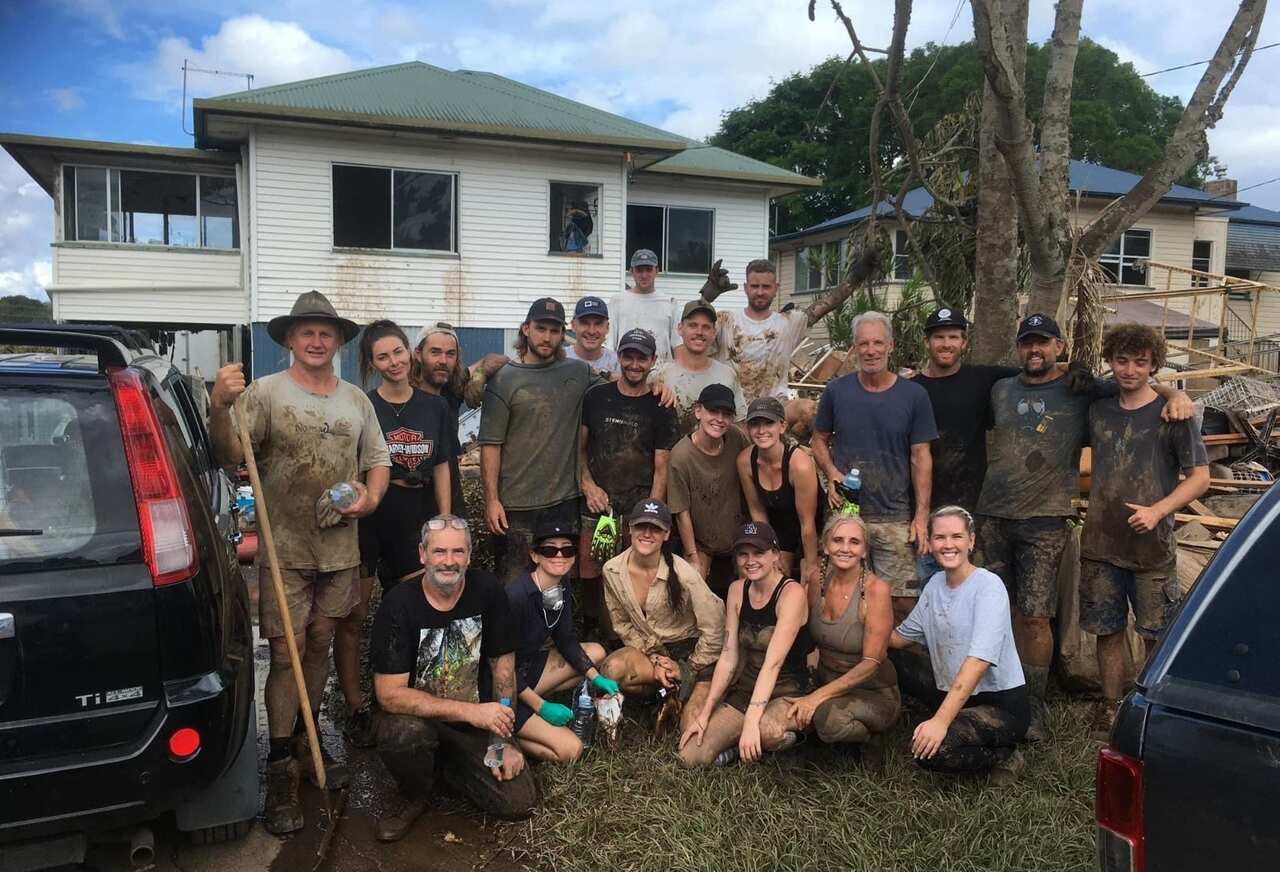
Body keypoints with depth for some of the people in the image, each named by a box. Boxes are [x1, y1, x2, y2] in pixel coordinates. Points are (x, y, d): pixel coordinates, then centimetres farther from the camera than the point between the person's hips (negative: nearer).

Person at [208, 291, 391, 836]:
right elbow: (231, 457, -15)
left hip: (339, 548, 5)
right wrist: (219, 410, -34)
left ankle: (305, 743, 34)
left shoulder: (356, 400, 9)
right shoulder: (265, 392, -6)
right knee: (285, 656, -3)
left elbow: (378, 459, 16)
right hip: (284, 550, -4)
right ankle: (281, 770, 9)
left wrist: (371, 496, -4)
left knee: (319, 647, 16)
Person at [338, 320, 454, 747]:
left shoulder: (434, 407, 7)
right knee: (352, 617, 2)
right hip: (365, 519, -3)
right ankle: (356, 708, 15)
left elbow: (441, 469, 10)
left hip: (414, 524, 3)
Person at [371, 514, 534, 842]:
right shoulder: (399, 604, -19)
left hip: (478, 718, 3)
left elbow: (503, 665, -4)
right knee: (403, 735, -36)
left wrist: (503, 739, -7)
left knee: (519, 801, -11)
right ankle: (414, 797, -1)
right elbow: (390, 695, -22)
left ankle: (446, 765, 17)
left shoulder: (487, 591, -12)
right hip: (417, 715, -2)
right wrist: (471, 711, -28)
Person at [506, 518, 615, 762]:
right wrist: (541, 706, -20)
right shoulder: (515, 596, -28)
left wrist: (596, 678, 0)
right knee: (570, 750, -16)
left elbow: (566, 641, 10)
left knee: (596, 652, 9)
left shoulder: (562, 590, -2)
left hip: (527, 668, 9)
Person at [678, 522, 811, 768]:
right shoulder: (737, 590, 3)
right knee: (691, 758, -14)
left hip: (787, 693, -4)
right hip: (745, 690, 5)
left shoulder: (792, 593, -16)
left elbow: (773, 662, -26)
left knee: (768, 731, -39)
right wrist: (704, 714, -6)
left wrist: (750, 721, -34)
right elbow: (728, 657, 0)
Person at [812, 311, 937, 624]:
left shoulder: (914, 395, 0)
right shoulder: (836, 391, 2)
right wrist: (832, 472, -9)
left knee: (903, 600, -1)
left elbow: (920, 457, 1)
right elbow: (819, 439, 11)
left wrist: (922, 515, -4)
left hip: (895, 518, -1)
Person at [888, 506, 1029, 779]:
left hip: (1003, 705, -8)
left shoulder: (989, 587, -18)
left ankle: (1003, 756, 0)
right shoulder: (935, 583, 6)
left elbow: (978, 661, -28)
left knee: (931, 750, -29)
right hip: (954, 694, 8)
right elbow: (900, 637, 8)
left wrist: (941, 720, -34)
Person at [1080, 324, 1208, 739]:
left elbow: (1200, 476, -5)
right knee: (1107, 630, 11)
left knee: (1157, 635, 5)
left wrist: (1158, 511, -20)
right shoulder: (1098, 410, 7)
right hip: (1100, 544, 4)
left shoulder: (1172, 414, -5)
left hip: (1151, 548, -3)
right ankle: (1110, 707, 25)